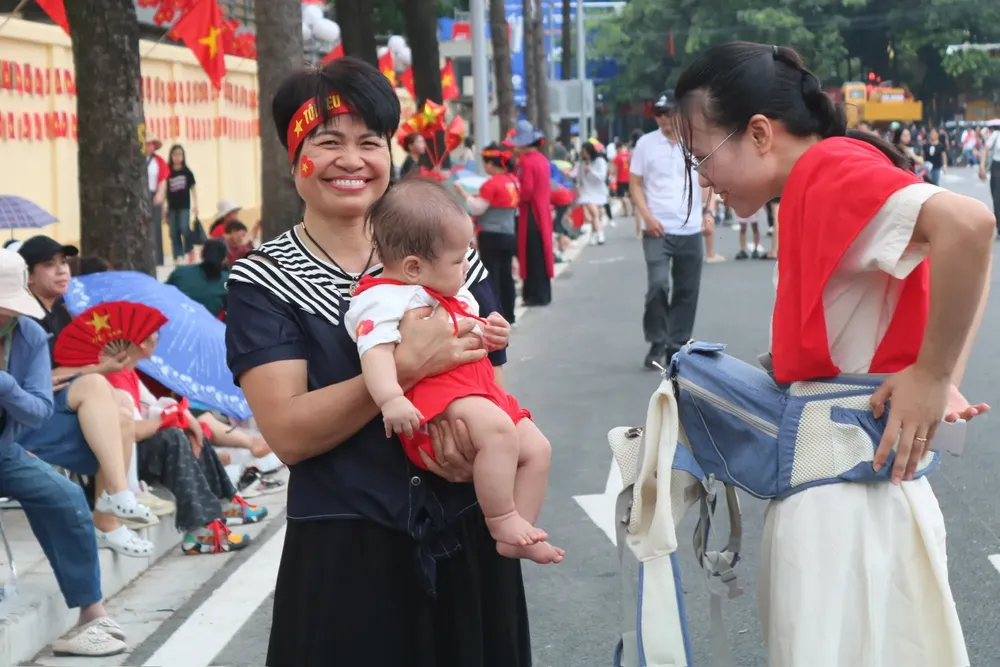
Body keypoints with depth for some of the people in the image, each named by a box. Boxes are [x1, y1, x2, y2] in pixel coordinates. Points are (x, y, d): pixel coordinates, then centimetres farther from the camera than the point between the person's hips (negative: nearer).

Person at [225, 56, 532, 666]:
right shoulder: (263, 282, -4)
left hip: (467, 544, 3)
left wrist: (478, 444, -16)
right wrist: (409, 366, -25)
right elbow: (288, 432, -15)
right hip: (346, 557, -3)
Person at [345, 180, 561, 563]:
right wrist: (390, 399, -41)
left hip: (481, 392, 11)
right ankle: (502, 521, -22)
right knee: (496, 428, -34)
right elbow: (376, 351, -24)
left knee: (537, 448, 7)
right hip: (434, 400, -11)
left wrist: (490, 335, 11)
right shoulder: (385, 299, -10)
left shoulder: (454, 296, 22)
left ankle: (518, 537, 11)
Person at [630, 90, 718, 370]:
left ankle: (677, 346, 17)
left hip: (691, 230, 3)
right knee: (658, 284, -16)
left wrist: (709, 212, -1)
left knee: (686, 292, 6)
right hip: (657, 230, -2)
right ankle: (657, 343, -1)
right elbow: (635, 184, 3)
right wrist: (646, 216, -10)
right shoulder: (646, 143, 2)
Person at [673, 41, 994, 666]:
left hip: (847, 500, -10)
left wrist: (931, 375, -24)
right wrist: (944, 380, 5)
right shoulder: (822, 185, 11)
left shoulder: (827, 170, -16)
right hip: (830, 490, 10)